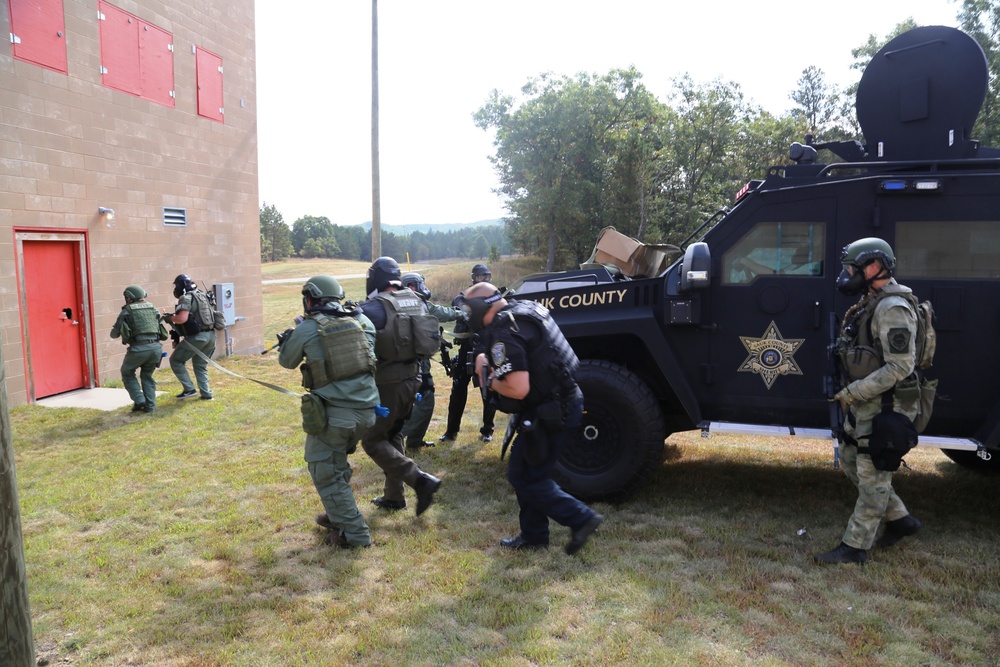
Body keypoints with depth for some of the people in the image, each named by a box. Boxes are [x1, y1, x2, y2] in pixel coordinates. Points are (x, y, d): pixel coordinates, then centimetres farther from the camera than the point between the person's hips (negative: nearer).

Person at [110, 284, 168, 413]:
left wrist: (115, 331, 35)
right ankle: (149, 406, 14)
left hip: (139, 348, -3)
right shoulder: (152, 308, 16)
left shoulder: (127, 311, 6)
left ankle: (139, 400, 9)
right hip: (156, 347, 4)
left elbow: (114, 334, 13)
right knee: (147, 375, 23)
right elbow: (160, 326, 18)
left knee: (127, 373, 21)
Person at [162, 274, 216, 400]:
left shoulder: (186, 298, -10)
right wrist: (174, 316, 19)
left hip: (197, 337, -8)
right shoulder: (201, 295, 17)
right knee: (200, 366, 18)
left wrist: (169, 318, -4)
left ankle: (189, 389, 4)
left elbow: (182, 319, -22)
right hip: (210, 335, 8)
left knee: (176, 361, 8)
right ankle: (206, 394, 12)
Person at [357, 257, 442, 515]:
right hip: (412, 379, 7)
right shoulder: (417, 302, 4)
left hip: (387, 384, -7)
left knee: (372, 440, 5)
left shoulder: (374, 308, -17)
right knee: (393, 435, 21)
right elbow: (432, 338, 13)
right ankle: (394, 496, 27)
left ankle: (420, 479, -4)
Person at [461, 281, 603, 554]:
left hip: (551, 414, -10)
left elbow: (519, 388, -29)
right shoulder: (525, 309, 9)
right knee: (528, 470, 19)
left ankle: (581, 518, 6)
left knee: (524, 477, 3)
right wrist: (488, 359, 10)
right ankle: (533, 535, 30)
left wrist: (491, 382, -9)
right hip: (563, 402, 10)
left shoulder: (504, 333, -21)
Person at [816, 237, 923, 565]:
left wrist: (853, 392, -25)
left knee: (872, 476, -1)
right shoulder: (868, 305, 12)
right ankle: (899, 519, 31)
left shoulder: (892, 309, -20)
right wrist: (853, 394, 13)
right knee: (852, 463, 18)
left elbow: (900, 367, -25)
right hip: (862, 405, 10)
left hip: (884, 407, -10)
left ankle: (855, 547, 7)